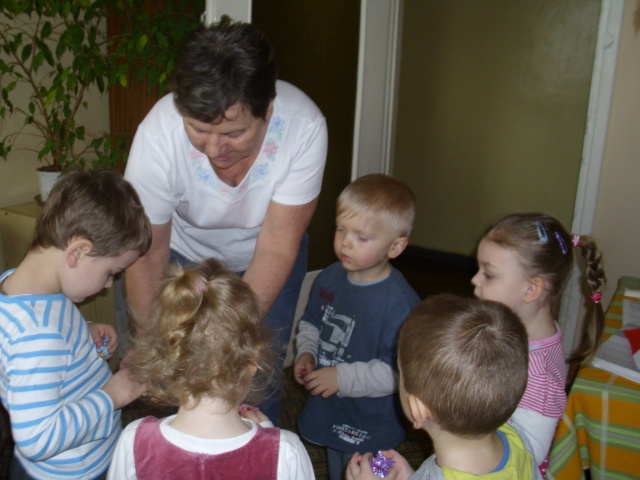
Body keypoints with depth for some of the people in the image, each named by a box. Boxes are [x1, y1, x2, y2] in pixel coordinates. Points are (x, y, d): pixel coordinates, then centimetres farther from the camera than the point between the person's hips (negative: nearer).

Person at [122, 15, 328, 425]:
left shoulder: (304, 126, -35)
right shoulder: (159, 133, -34)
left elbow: (276, 248, -30)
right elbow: (148, 252, -24)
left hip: (268, 256, 0)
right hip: (188, 253, 0)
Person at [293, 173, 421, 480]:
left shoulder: (400, 302, -28)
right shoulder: (330, 278, -5)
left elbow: (400, 372, -28)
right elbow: (311, 323, 11)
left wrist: (343, 377, -27)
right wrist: (306, 353, -7)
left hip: (369, 428, -7)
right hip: (328, 415, 7)